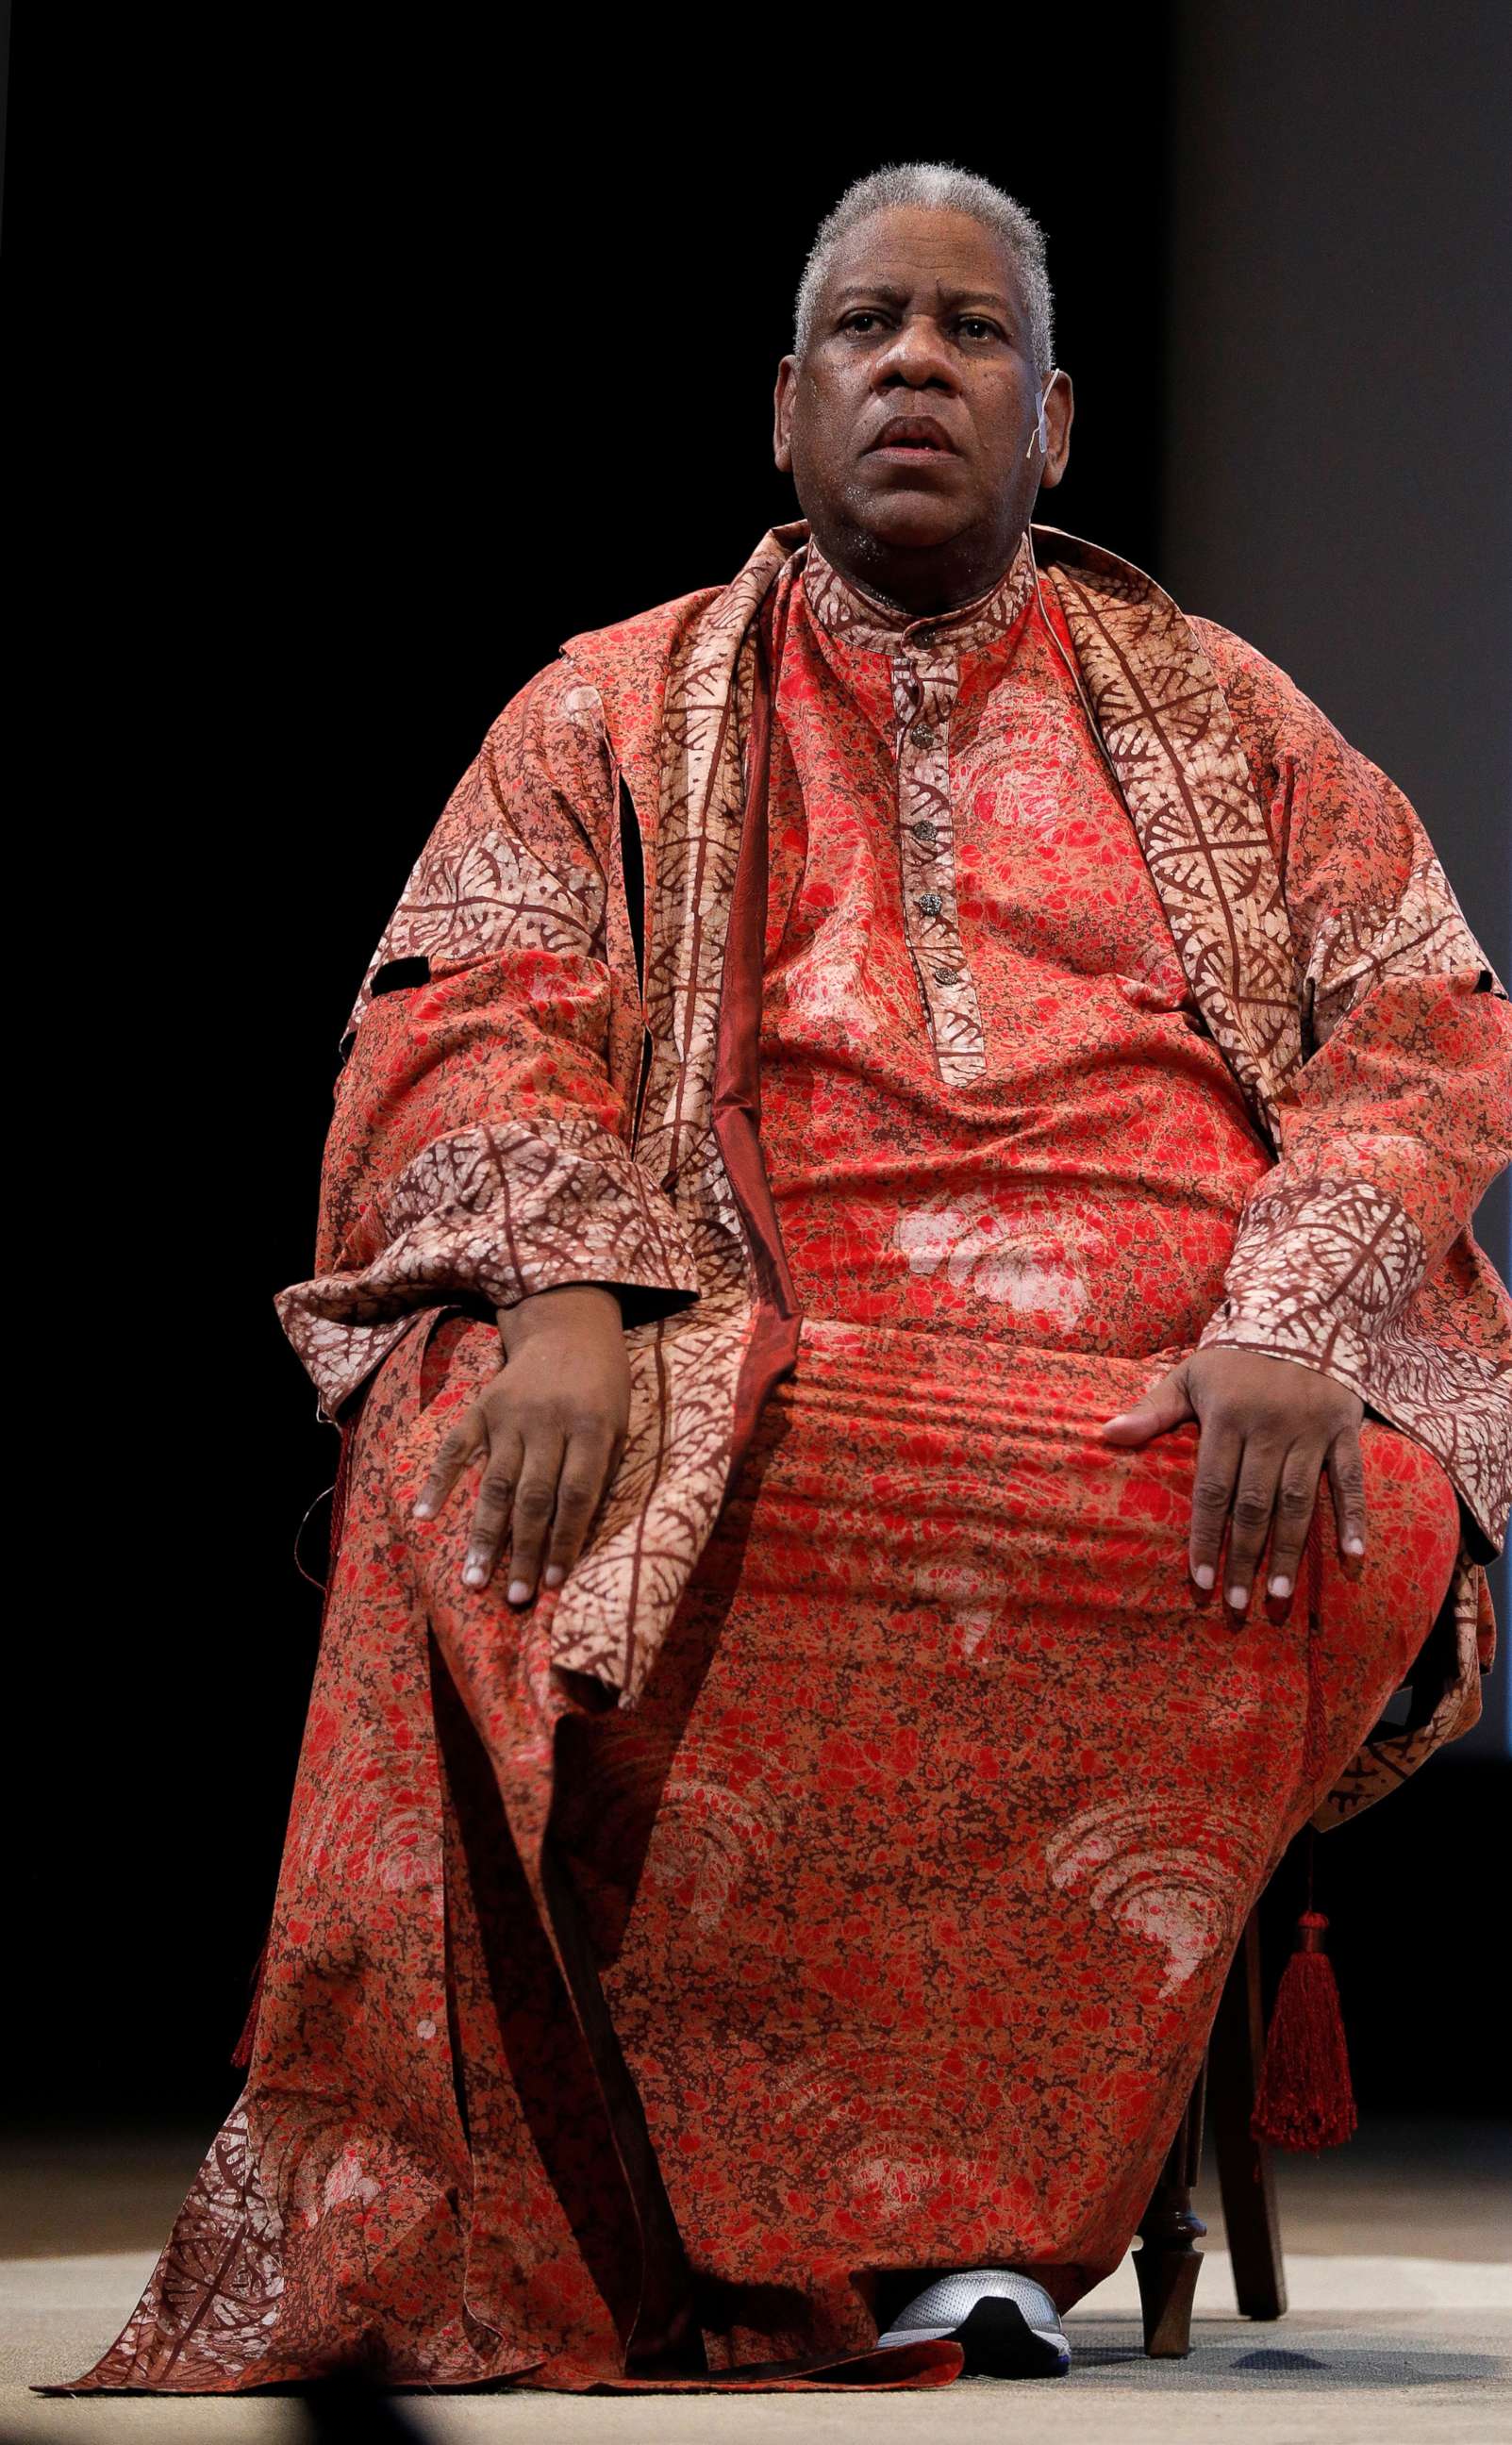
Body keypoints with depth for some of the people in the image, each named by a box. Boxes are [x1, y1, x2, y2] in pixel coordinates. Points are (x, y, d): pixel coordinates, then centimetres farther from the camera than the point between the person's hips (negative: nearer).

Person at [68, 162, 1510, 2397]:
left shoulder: (1217, 716, 22)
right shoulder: (615, 713, 20)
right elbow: (468, 1021, 5)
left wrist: (1289, 1319, -11)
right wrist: (563, 1294, -17)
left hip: (1190, 1404, 0)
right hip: (766, 1368, 0)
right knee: (483, 1496, -34)